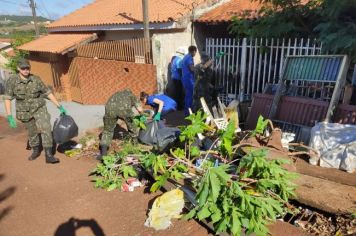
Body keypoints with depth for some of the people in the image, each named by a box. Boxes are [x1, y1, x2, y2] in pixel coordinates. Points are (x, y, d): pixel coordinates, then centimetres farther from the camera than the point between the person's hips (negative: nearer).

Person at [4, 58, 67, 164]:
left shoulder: (36, 79, -10)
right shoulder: (12, 81, -13)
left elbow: (48, 93, -3)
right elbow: (7, 98, -10)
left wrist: (59, 106, -5)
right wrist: (9, 116, -16)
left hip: (39, 108, 0)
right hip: (25, 112, 1)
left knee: (46, 129, -16)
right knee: (32, 132, 16)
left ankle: (49, 155, -12)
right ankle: (36, 151, 41)